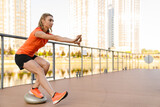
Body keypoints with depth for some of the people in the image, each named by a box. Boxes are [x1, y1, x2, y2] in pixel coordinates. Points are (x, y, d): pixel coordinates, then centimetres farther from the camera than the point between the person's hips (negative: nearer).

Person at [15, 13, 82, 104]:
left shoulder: (48, 34, 2)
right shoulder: (37, 32, -23)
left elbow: (61, 38, -14)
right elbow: (55, 37, -36)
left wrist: (74, 41, -30)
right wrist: (73, 40, -41)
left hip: (30, 55, 8)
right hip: (21, 56, -8)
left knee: (46, 64, -12)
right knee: (40, 71, -24)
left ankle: (34, 89, -2)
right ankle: (54, 96, -32)